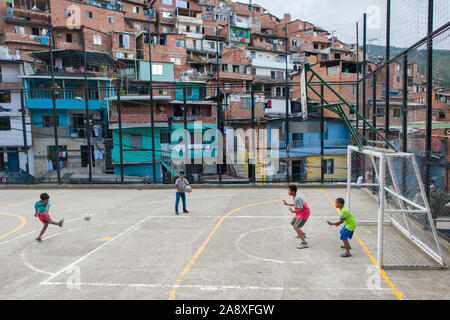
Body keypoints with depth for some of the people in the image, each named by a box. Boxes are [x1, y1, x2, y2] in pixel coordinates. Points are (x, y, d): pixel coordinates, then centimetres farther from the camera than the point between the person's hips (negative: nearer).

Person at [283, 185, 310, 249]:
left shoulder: (297, 199, -28)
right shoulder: (295, 197, 2)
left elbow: (301, 209, -29)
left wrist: (293, 211, -41)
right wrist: (287, 204, 20)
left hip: (304, 214, -10)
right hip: (300, 214, 10)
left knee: (296, 227, -18)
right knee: (292, 223, 23)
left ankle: (304, 243, -20)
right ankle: (302, 234, 45)